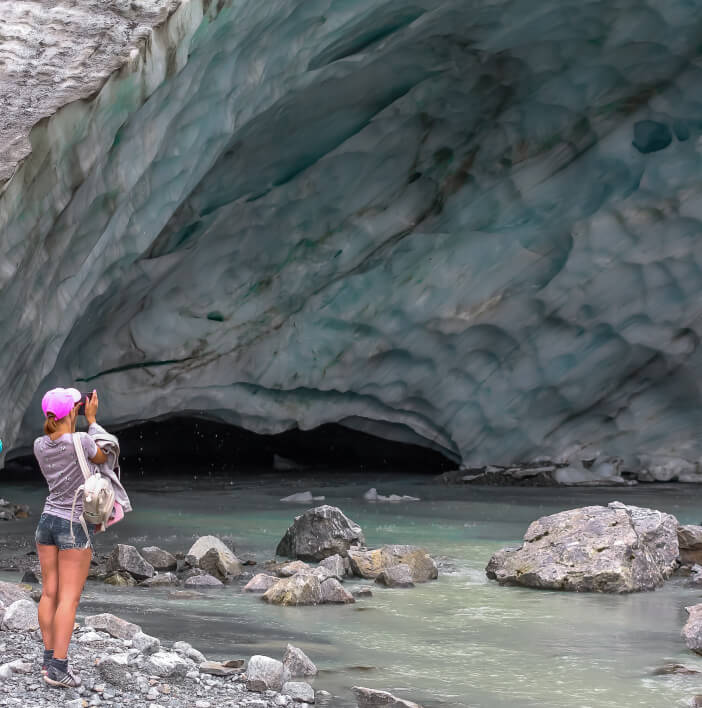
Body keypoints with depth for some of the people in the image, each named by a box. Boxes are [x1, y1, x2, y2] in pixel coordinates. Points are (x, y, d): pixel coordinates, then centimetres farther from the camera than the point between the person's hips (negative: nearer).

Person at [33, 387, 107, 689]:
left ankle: (49, 658, 16)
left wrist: (71, 421, 15)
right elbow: (102, 458, 3)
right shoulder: (81, 440, -18)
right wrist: (92, 419, 4)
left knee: (49, 593, 11)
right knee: (69, 597, -5)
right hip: (75, 526, -6)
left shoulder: (40, 445, -2)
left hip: (48, 519, 6)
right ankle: (58, 667, -9)